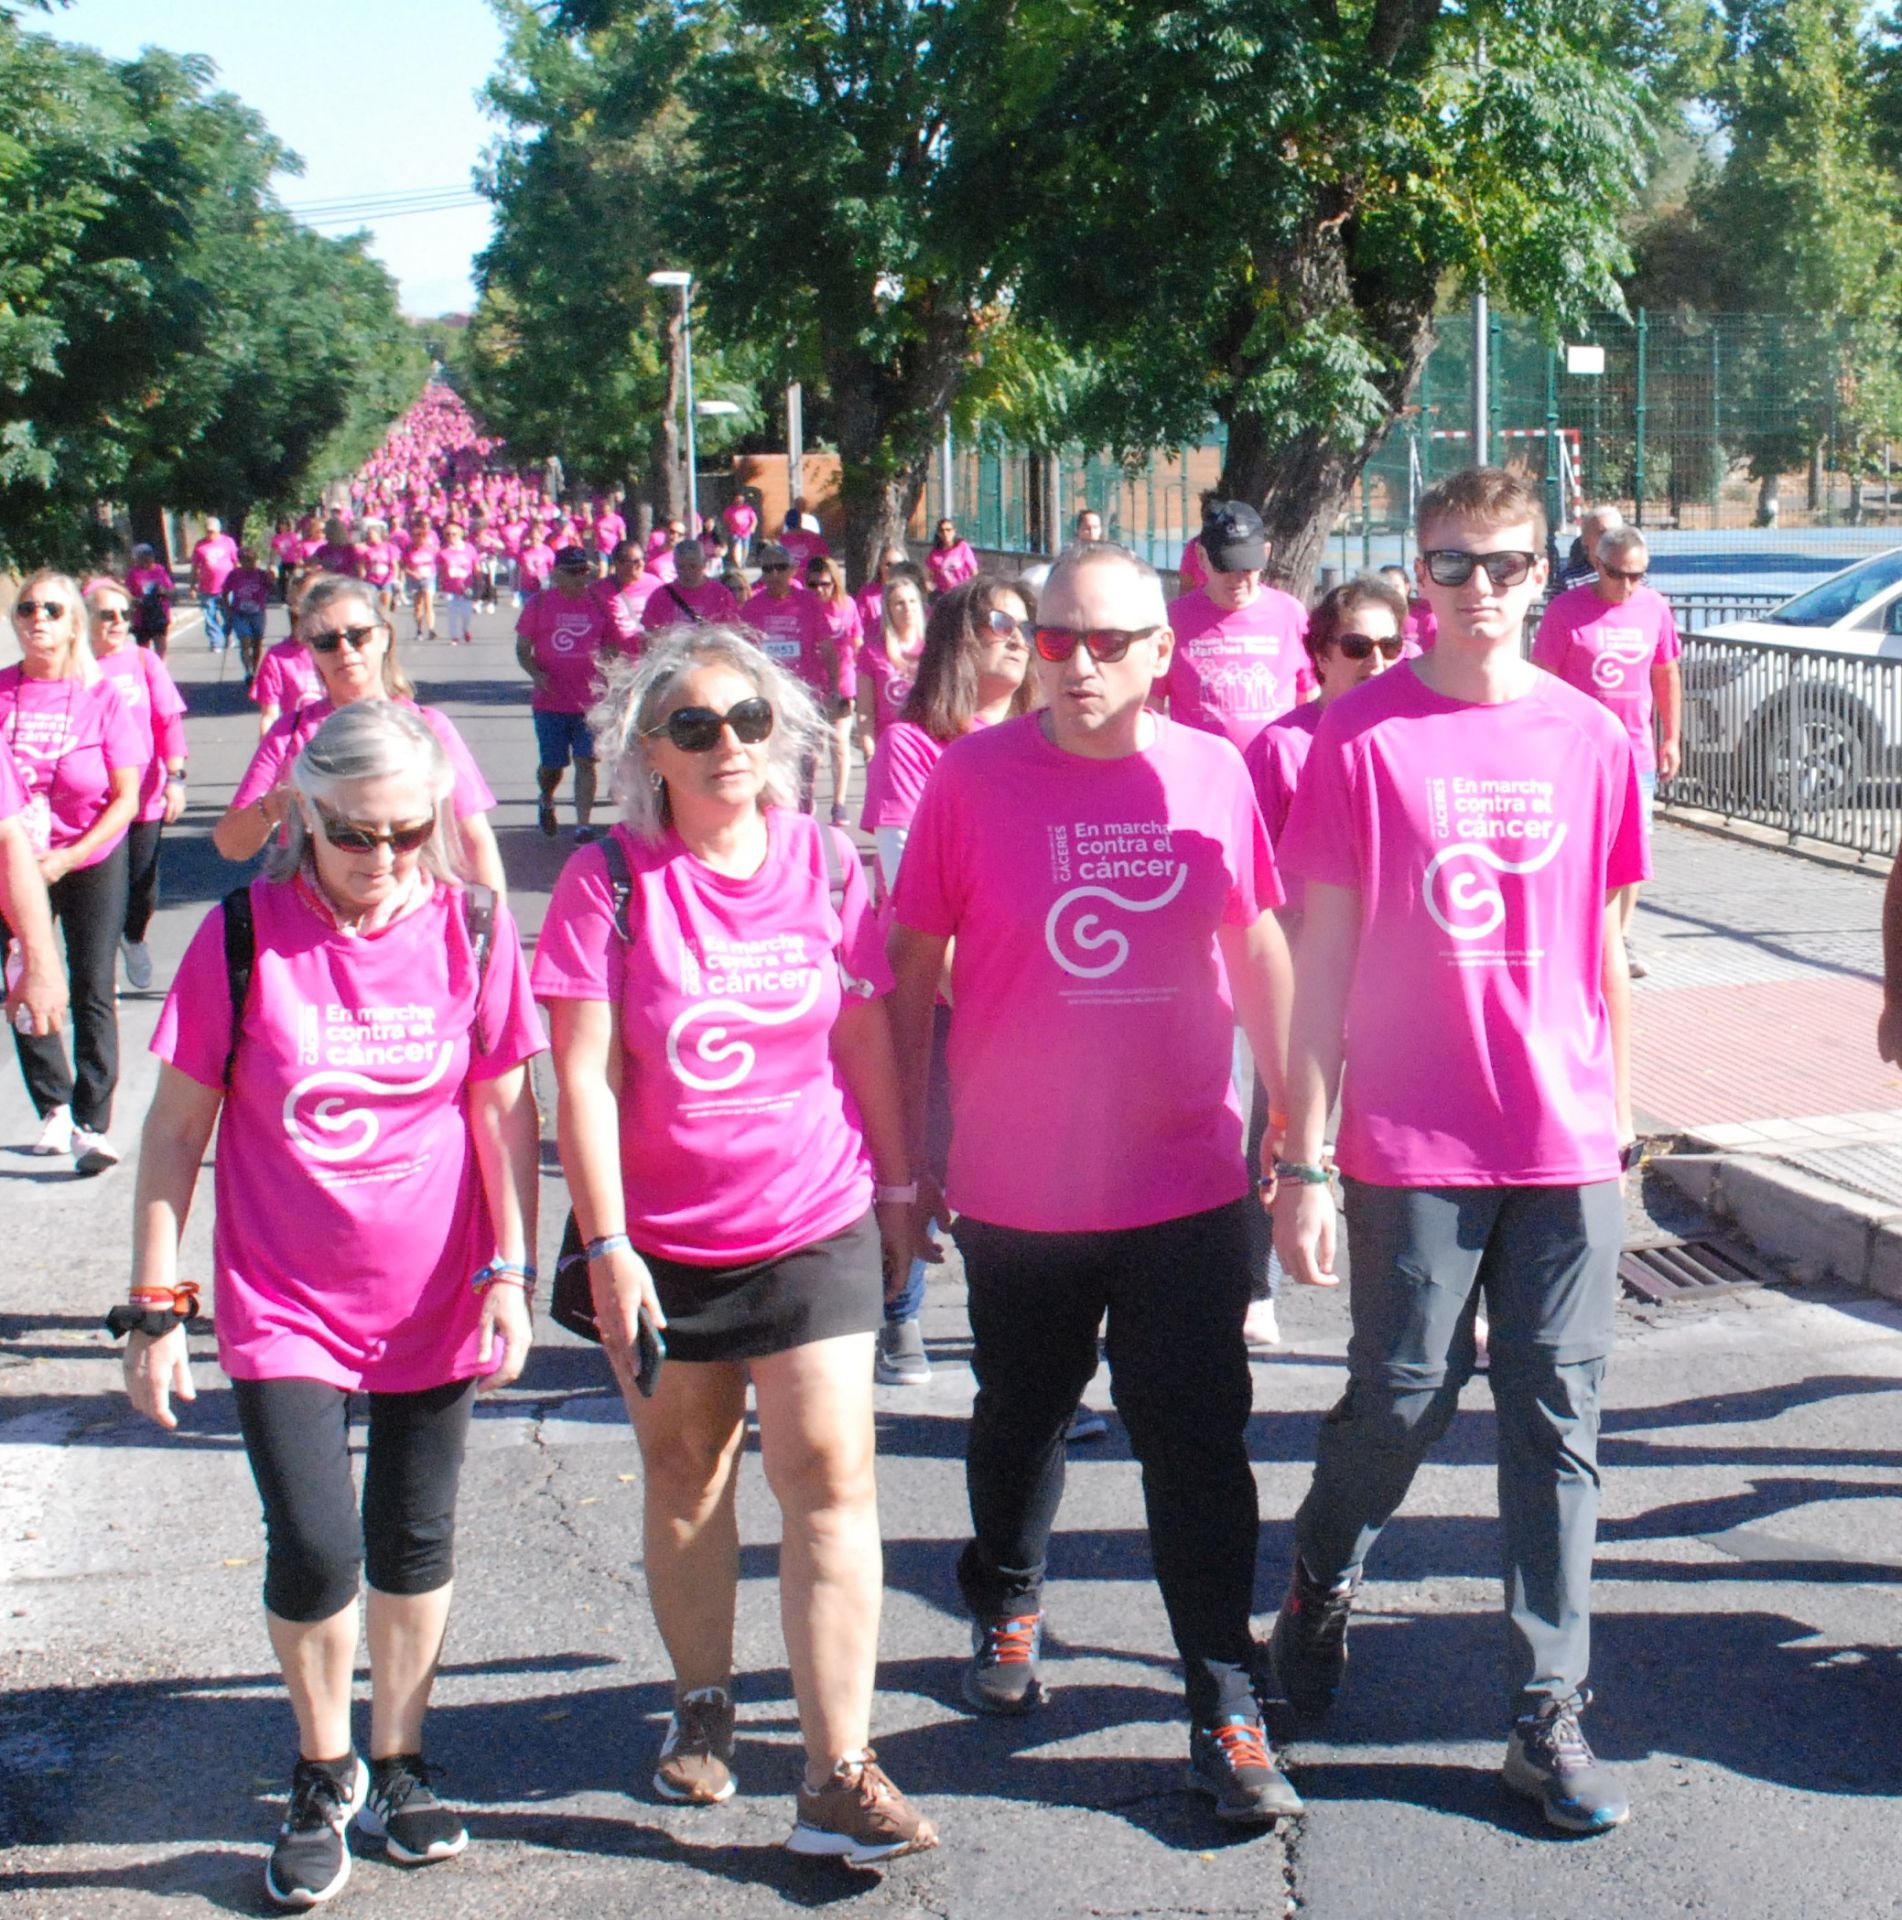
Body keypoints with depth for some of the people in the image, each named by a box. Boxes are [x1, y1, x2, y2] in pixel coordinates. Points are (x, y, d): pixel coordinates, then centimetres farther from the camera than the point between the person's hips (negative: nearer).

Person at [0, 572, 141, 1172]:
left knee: (92, 992, -3)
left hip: (92, 860, -2)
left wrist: (64, 858, -15)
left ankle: (92, 1123, 1)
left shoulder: (101, 693, -8)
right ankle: (54, 1106, 24)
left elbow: (126, 797, -7)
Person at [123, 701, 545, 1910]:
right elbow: (178, 1126, -3)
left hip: (435, 1297, 2)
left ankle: (399, 1762, 34)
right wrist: (157, 1302, -4)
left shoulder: (472, 931, -5)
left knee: (417, 1539, 11)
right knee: (315, 1548, -10)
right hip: (284, 1302, -2)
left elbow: (504, 1110, 2)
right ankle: (325, 1770, 18)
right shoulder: (243, 935, -9)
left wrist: (511, 1273, -3)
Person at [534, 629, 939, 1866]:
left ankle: (839, 1777, -1)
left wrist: (898, 1187, 9)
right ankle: (703, 1704, 36)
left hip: (818, 1224, 1)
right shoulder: (609, 883, -7)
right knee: (685, 1470, 14)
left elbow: (867, 1039, 7)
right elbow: (585, 1075, -10)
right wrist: (605, 1242, -14)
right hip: (664, 1237, 0)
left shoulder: (823, 863, -1)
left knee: (828, 1474, -5)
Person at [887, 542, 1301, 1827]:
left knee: (1200, 1444, 1)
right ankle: (1006, 1606, 46)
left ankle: (1228, 1715, 11)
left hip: (1188, 1181, 0)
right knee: (1022, 1418, 20)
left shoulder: (1212, 774, -2)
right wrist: (905, 1155, 0)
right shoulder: (975, 777, -6)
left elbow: (1260, 952, 9)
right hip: (1016, 1188, 0)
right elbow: (915, 973, -1)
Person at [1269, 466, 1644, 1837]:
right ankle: (1324, 1580, 37)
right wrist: (1304, 1161, -5)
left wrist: (1617, 1121, 12)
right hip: (1414, 1144, -2)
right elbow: (1323, 955, -2)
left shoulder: (1592, 737, 5)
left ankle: (1550, 1719, 15)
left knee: (1557, 1425, 5)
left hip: (1567, 1144, 2)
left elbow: (1604, 948, 12)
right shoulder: (1363, 737, -3)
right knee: (1403, 1401, 6)